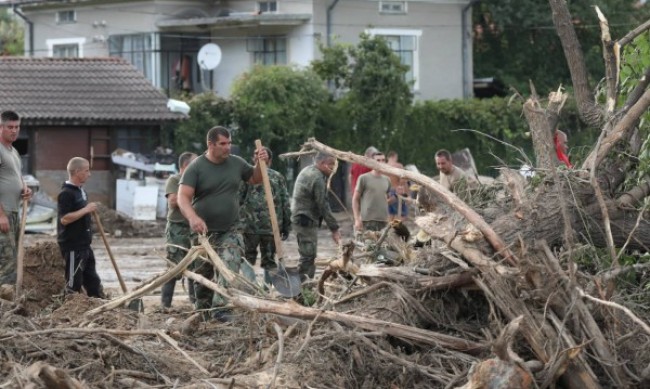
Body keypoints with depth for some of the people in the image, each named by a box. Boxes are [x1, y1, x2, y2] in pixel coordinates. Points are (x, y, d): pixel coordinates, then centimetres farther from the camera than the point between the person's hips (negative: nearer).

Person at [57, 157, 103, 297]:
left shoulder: (81, 191, 14)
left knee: (92, 280, 14)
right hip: (72, 245, -10)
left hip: (84, 244, 10)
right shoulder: (66, 193, -16)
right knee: (73, 283, -3)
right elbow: (64, 219, -24)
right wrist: (85, 210, -23)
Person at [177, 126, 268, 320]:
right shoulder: (196, 167, -9)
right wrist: (193, 218, -38)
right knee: (203, 275, 11)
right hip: (204, 232, -2)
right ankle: (201, 310, 28)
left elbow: (255, 179, 21)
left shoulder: (236, 163, 4)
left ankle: (220, 308, -25)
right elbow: (183, 197, -19)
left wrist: (260, 164, -1)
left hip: (230, 232, 2)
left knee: (229, 269, -20)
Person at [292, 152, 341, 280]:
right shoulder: (317, 178, -18)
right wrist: (334, 228, -16)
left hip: (299, 218, 11)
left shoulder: (307, 171, 14)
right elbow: (323, 206, -18)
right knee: (308, 256, -11)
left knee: (308, 256, 16)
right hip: (307, 221, -11)